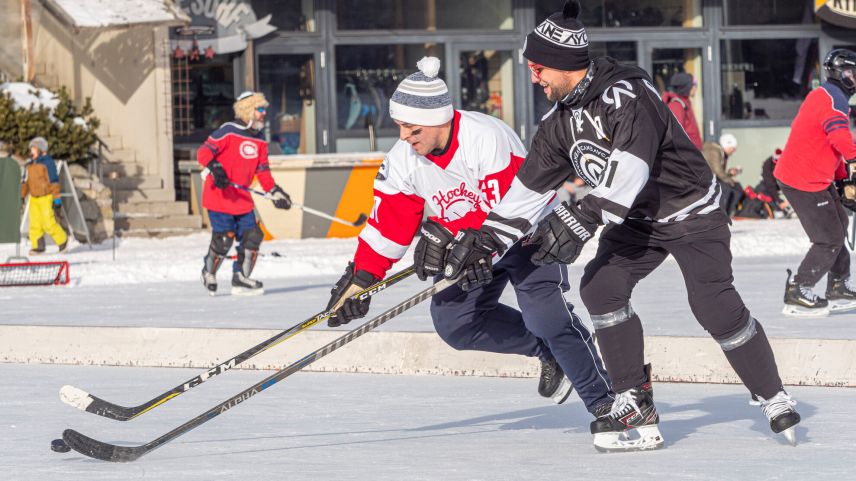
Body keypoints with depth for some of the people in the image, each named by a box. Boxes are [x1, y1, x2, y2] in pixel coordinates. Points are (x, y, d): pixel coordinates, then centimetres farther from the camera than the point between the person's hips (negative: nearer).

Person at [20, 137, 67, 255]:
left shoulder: (48, 162, -8)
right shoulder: (29, 165, 13)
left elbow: (54, 181, -9)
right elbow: (25, 182, 20)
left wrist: (56, 197, -12)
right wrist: (21, 196, 16)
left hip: (46, 197, -7)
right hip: (34, 198, 7)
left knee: (48, 223, -10)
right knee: (35, 223, 0)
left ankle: (62, 240, 10)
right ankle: (38, 247, 3)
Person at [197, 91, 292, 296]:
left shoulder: (259, 140, 11)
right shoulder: (228, 132, -12)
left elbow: (262, 170, 17)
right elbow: (203, 152, -17)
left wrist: (274, 191, 8)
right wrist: (214, 167, -35)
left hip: (242, 199, 7)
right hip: (219, 196, -7)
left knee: (251, 236, 0)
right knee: (223, 239, -8)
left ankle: (241, 279, 11)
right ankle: (209, 274, 18)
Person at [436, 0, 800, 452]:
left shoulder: (627, 93, -27)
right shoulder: (560, 121, -1)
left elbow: (631, 166, -40)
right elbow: (529, 187, 5)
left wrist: (583, 217, -48)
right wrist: (485, 239, -1)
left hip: (691, 211, -7)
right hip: (636, 218, 7)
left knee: (713, 303, -18)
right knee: (601, 285, -14)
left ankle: (773, 398, 1)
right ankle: (635, 401, -6)